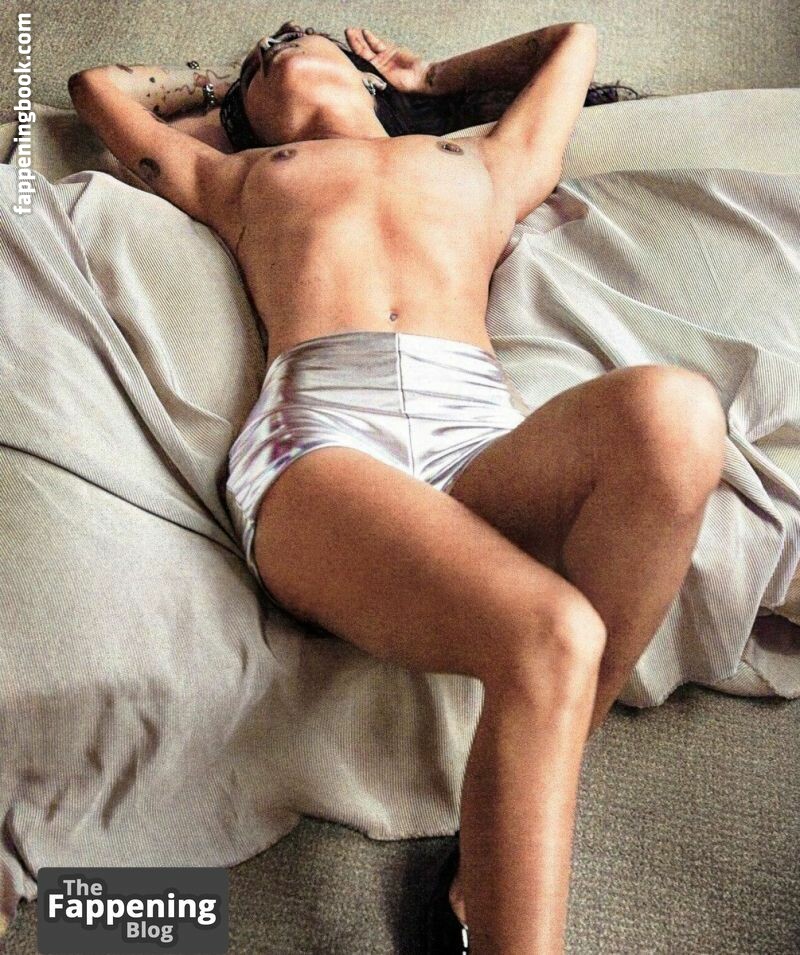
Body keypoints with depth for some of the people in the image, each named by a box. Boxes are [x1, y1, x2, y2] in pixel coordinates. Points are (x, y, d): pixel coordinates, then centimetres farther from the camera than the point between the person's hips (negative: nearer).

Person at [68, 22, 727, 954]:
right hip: (316, 429, -2)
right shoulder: (238, 177, 39)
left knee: (671, 410, -35)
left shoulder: (486, 164, 39)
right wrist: (222, 82, 58)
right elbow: (98, 85, 52)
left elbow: (575, 37, 55)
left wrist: (428, 75, 59)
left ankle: (486, 876, -25)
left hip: (486, 431, 2)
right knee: (547, 637, -34)